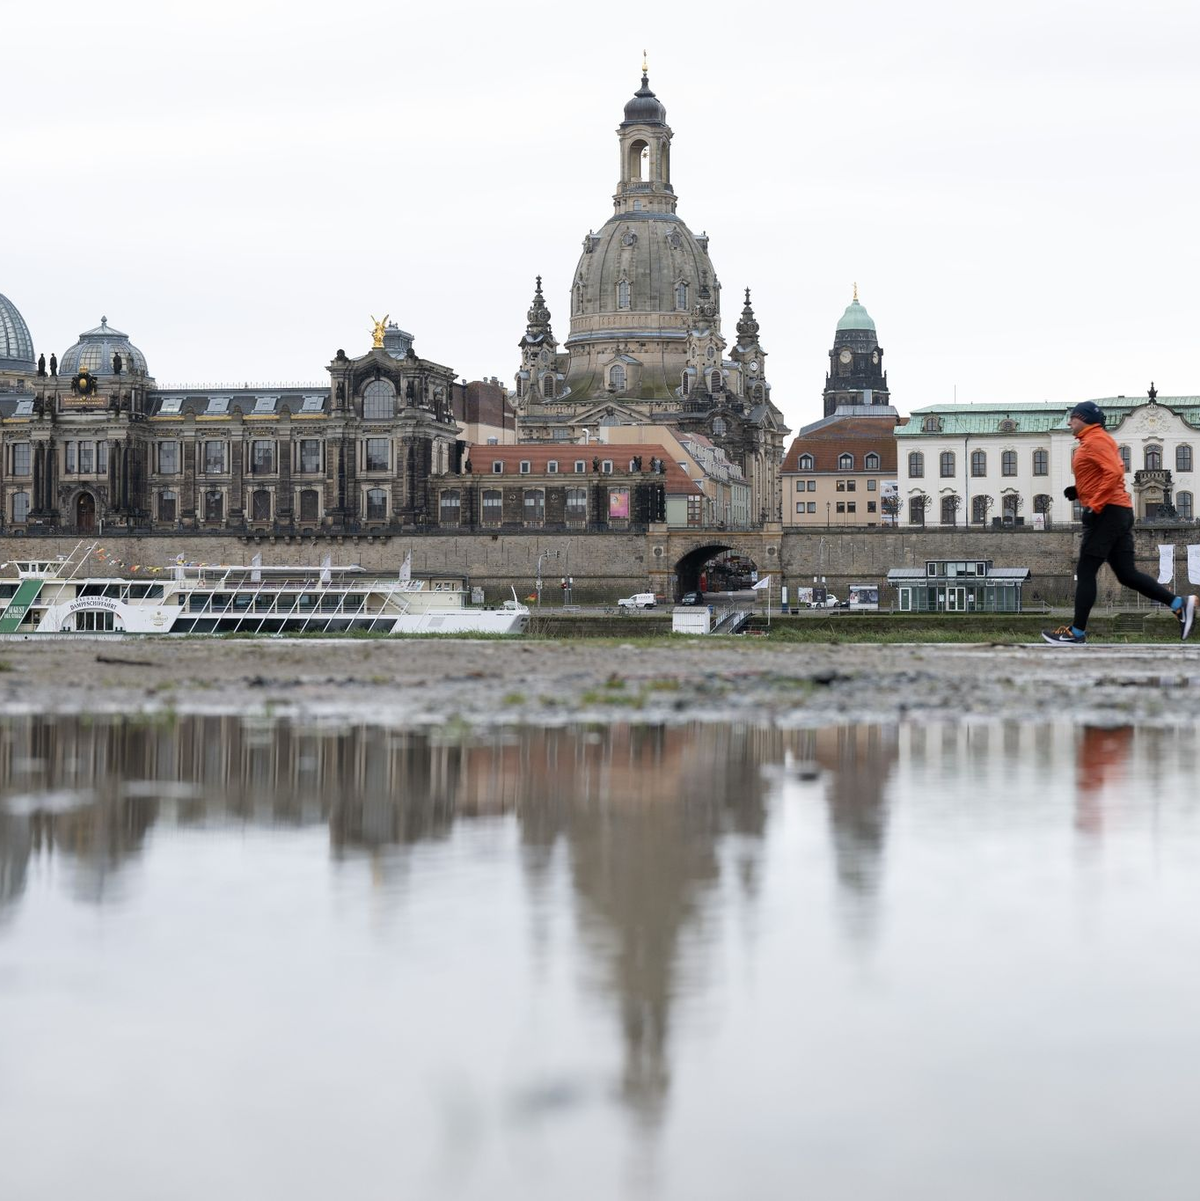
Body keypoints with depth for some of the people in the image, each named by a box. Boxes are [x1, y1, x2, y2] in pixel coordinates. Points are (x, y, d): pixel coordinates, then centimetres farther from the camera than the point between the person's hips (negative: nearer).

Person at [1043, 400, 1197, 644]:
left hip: (1106, 513, -10)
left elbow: (1114, 472, -23)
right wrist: (1079, 491, 13)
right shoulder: (1096, 440, 22)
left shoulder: (1094, 440, -10)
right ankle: (1179, 604, -1)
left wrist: (1094, 506, -25)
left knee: (1085, 573, -6)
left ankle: (1076, 633, -6)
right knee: (1127, 573, 6)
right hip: (1119, 512, 10)